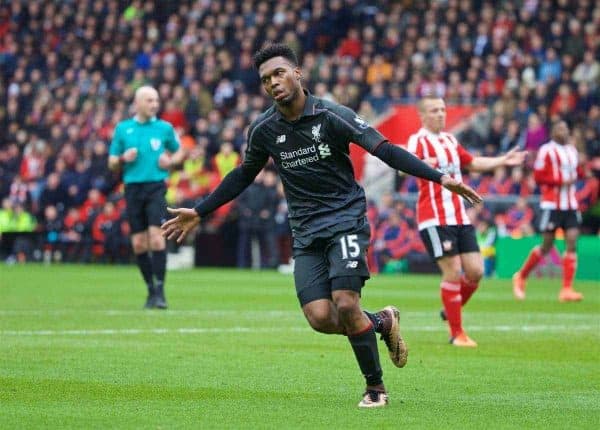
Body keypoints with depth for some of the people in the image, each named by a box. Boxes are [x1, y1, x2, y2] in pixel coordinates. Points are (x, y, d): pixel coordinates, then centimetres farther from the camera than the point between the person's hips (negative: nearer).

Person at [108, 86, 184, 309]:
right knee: (138, 243, 2)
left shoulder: (165, 128, 6)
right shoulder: (122, 128, 8)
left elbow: (179, 152, 19)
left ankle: (160, 289, -13)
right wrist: (123, 158, -9)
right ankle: (151, 290, 14)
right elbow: (112, 162, 13)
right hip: (133, 188, 2)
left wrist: (170, 161, -2)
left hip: (156, 187, -2)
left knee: (156, 237, -16)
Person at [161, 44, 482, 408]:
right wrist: (199, 212, 19)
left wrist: (440, 178, -21)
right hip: (306, 232, 4)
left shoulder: (331, 115, -10)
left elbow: (385, 150, -12)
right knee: (320, 317, -14)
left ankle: (375, 387, 0)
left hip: (346, 218, -4)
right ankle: (382, 322, 16)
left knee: (345, 306, -20)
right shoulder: (264, 130, 2)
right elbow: (244, 175, 19)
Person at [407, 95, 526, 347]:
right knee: (453, 273, -11)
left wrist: (504, 160, 30)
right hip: (435, 220, -7)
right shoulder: (419, 140, -7)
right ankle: (456, 333, 0)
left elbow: (473, 163, 34)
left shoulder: (450, 140, 18)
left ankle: (450, 311, 26)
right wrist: (423, 164, -51)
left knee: (475, 271, 1)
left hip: (460, 218, 7)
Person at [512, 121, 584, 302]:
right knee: (546, 246, -2)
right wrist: (562, 181, -18)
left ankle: (566, 290, -8)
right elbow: (538, 176, -12)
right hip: (552, 204, -6)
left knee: (572, 242, -7)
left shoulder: (572, 150, 15)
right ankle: (521, 277, 21)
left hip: (570, 205, 6)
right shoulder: (547, 151, -7)